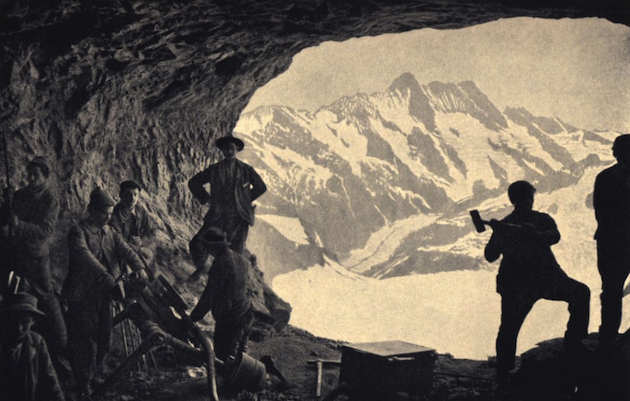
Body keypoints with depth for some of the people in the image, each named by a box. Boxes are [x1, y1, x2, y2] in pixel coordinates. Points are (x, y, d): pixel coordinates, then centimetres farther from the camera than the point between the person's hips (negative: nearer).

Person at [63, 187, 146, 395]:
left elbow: (125, 250, -2)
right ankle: (84, 384, 12)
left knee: (104, 338, 11)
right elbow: (84, 255, -25)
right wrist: (106, 276, -36)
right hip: (83, 294, -6)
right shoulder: (78, 232, -9)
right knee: (85, 339, -1)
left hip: (104, 294, 6)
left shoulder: (110, 233, 12)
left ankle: (93, 374, 29)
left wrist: (139, 267, -23)